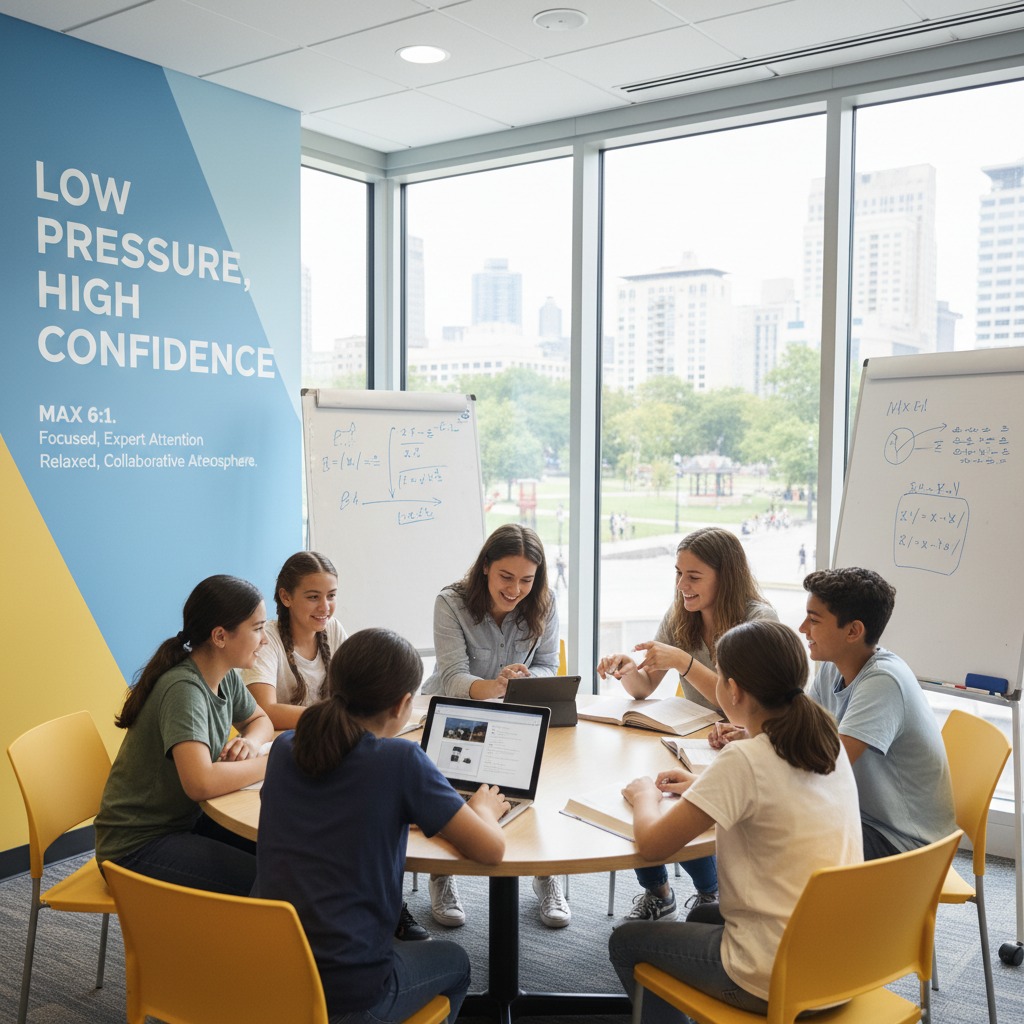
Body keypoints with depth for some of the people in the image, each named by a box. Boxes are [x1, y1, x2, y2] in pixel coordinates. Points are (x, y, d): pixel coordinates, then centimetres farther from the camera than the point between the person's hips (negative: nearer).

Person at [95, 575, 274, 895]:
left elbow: (260, 720, 18)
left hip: (185, 820, 9)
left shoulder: (226, 677, 0)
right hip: (137, 845, -9)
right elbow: (201, 782, -38)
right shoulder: (183, 689, -26)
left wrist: (250, 742, -6)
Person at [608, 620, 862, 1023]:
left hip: (776, 981, -8)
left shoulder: (743, 761, -24)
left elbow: (652, 844, -19)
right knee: (702, 916, 33)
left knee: (625, 942, 15)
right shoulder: (829, 741, -1)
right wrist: (703, 785, 15)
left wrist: (645, 797, 1)